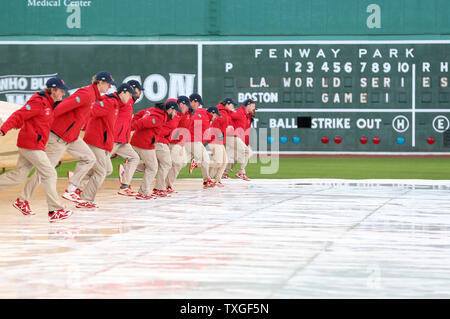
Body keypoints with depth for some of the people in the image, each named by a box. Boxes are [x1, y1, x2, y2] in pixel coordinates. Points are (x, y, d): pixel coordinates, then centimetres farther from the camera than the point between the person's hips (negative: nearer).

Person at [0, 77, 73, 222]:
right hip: (31, 145, -10)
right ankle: (55, 211, -7)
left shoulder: (48, 103, 15)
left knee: (18, 175, 12)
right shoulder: (38, 102, -15)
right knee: (49, 174, -8)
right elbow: (19, 115, -21)